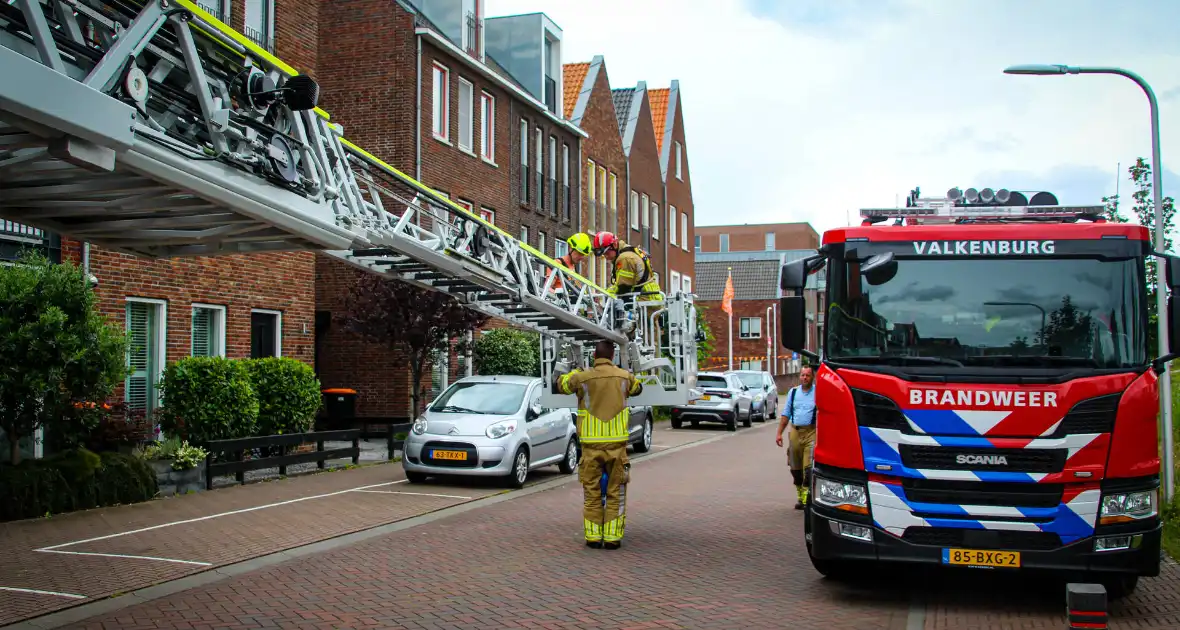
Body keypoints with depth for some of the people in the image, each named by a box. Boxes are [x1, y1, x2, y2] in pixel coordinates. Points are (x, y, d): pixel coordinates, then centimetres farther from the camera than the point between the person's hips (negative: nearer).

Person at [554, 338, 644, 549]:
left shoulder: (583, 378, -4)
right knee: (616, 492, 8)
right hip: (617, 444, 0)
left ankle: (593, 536, 11)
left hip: (591, 444, 0)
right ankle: (613, 537, 7)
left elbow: (558, 385, 14)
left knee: (592, 492, 10)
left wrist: (576, 372, 28)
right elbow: (637, 388, 23)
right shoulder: (624, 376, 0)